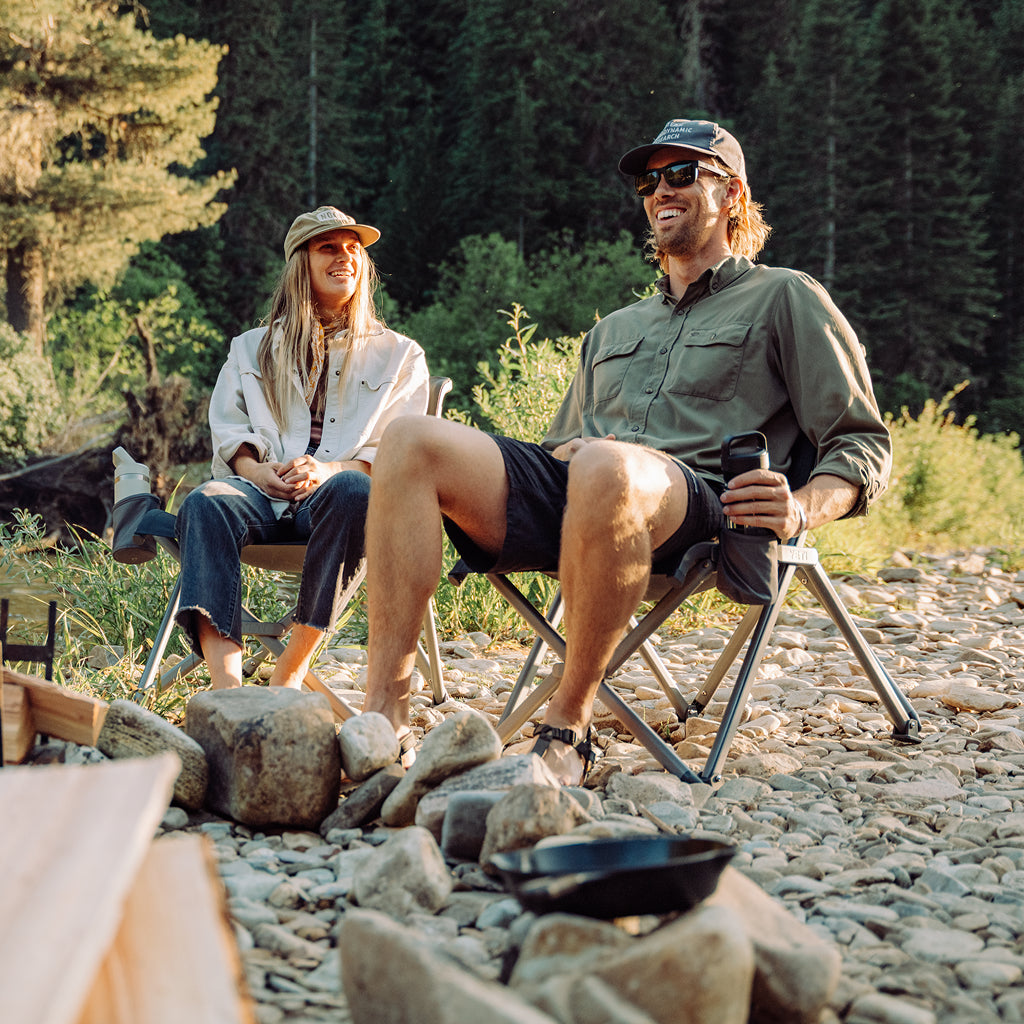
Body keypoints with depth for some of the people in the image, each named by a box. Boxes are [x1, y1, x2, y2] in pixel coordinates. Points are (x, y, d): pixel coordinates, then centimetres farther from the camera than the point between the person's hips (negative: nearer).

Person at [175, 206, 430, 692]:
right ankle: (225, 687, -48)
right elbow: (229, 431, 16)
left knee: (351, 490, -39)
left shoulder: (399, 355, 21)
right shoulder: (251, 349, 28)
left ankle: (290, 674, -34)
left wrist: (329, 470, -13)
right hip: (264, 496, 2)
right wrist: (260, 472, -8)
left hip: (337, 496, -2)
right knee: (205, 502, -34)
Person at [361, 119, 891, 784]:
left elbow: (864, 443, 10)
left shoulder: (784, 298, 20)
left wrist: (802, 510, -11)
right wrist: (558, 457, 11)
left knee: (604, 469, -43)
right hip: (566, 490, 6)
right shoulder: (614, 330, 37)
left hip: (699, 496, -5)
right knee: (411, 442, -21)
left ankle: (568, 728, -29)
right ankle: (385, 711, -30)